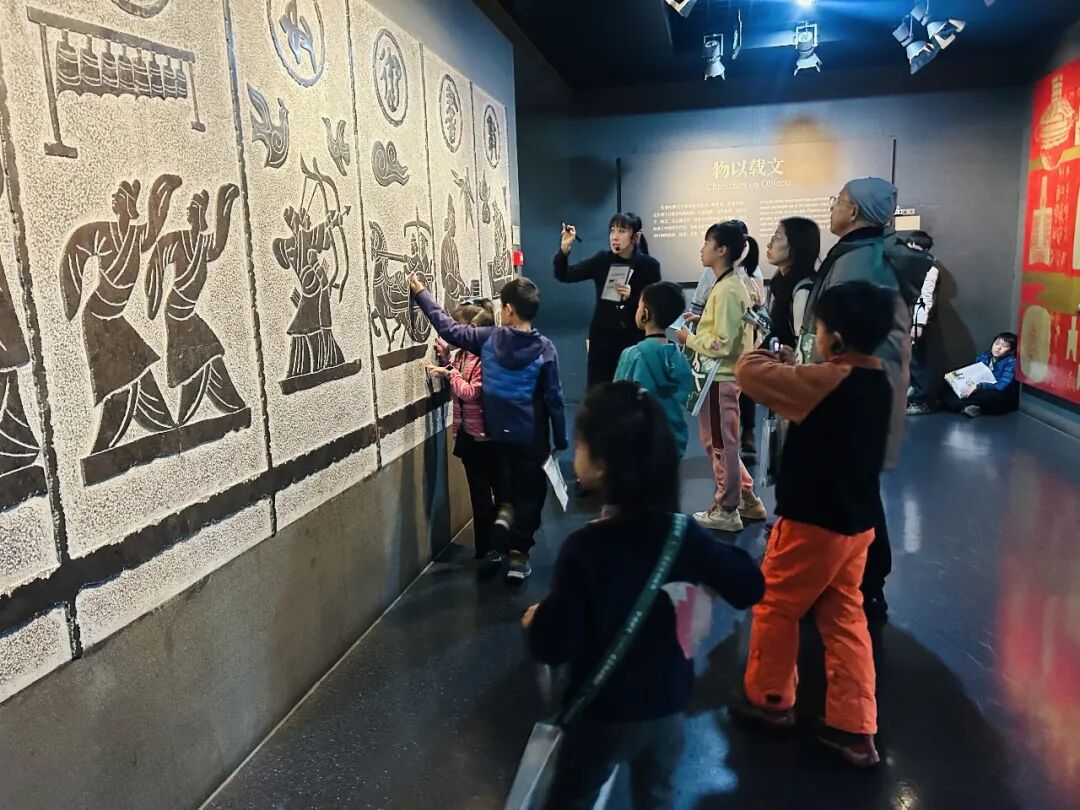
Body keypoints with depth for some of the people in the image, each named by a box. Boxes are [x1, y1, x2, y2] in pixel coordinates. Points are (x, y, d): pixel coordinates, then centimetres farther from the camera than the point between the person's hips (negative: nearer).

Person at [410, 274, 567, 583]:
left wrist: (421, 293, 8)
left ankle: (506, 512, 9)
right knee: (531, 493, 12)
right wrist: (560, 440, 1)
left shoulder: (488, 338, -10)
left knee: (508, 483, 30)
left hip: (498, 434, 2)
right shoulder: (545, 349, -12)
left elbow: (448, 328, -2)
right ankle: (518, 552, 11)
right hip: (532, 437, -2)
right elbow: (554, 399, -9)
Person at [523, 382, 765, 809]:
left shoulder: (584, 548, -27)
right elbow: (749, 588, -2)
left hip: (604, 714, -4)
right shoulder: (683, 533, -14)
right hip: (668, 707, 4)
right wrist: (724, 555, 15)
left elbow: (552, 647, -22)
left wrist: (534, 621, -2)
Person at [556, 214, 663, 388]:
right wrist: (565, 248, -15)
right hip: (602, 337, 1)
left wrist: (632, 297, -19)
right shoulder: (602, 260, 1)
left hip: (635, 339, -1)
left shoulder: (649, 265, -3)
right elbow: (563, 276, 0)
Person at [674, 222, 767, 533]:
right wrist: (698, 323, 7)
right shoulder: (730, 285, 11)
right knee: (719, 442, 18)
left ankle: (726, 511, 16)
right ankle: (747, 501, 27)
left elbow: (721, 345, -23)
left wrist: (688, 338, -11)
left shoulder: (727, 289, -19)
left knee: (721, 444, 2)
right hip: (719, 375, 10)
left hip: (720, 378, -10)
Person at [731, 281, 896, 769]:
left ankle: (769, 698, 28)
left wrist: (763, 354, 1)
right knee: (844, 619, 15)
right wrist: (794, 368, 7)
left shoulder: (825, 381, -22)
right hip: (856, 523, 8)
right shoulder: (878, 383, 4)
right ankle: (854, 728, 19)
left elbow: (748, 373, -19)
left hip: (812, 523, -8)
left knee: (775, 605, 12)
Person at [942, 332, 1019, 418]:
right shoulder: (984, 356, 9)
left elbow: (1002, 386, -20)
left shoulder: (1011, 362, -8)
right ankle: (966, 407, -36)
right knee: (946, 389, -12)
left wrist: (978, 387, -30)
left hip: (1003, 399, -6)